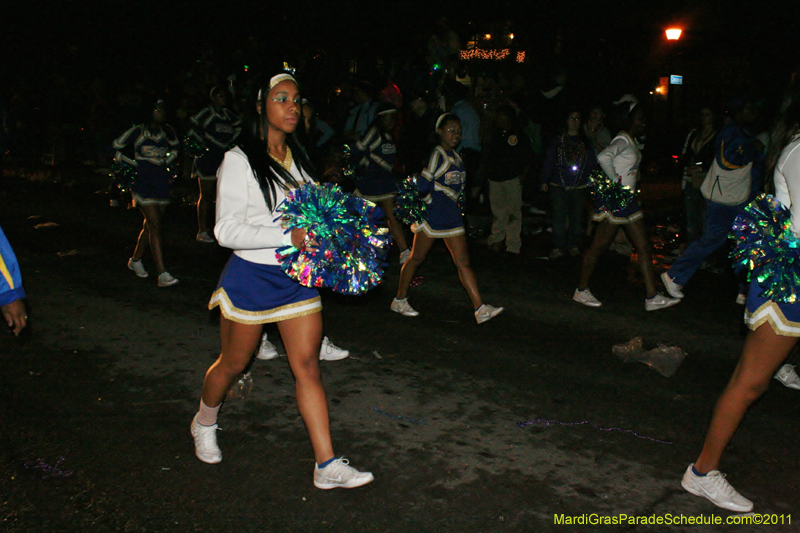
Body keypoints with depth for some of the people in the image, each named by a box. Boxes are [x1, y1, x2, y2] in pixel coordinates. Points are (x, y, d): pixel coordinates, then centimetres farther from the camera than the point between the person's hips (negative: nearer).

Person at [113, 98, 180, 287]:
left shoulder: (168, 131, 7)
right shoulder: (137, 131, -5)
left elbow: (175, 148, 27)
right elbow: (116, 148, 5)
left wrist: (165, 163, 12)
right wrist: (133, 164, 0)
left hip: (162, 183, 5)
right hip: (143, 183, -5)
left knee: (150, 226, 14)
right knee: (155, 227, -14)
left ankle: (135, 260, 35)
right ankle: (162, 275, -18)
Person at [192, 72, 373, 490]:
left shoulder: (297, 157, 8)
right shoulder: (239, 161, -12)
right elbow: (227, 230, -19)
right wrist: (288, 237, -28)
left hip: (296, 276, 5)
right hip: (251, 276, -5)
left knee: (308, 365, 1)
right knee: (234, 362, 13)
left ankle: (327, 466, 5)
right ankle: (204, 422, 45)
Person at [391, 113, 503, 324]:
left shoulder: (456, 156, 12)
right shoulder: (437, 154, -13)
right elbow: (423, 184, -22)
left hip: (452, 215, 7)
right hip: (432, 214, -7)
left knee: (463, 262, 3)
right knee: (417, 258, 6)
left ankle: (480, 309, 1)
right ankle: (400, 300, 23)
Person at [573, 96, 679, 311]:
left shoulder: (632, 142, 15)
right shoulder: (622, 140, -14)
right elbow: (603, 157, -35)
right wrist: (616, 182, -24)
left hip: (628, 201, 10)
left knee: (644, 247, 6)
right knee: (599, 246, 0)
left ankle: (652, 297, 7)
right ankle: (581, 290, 14)